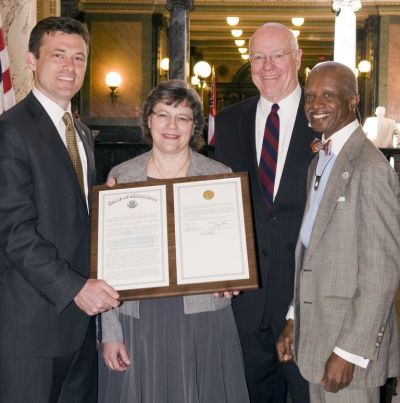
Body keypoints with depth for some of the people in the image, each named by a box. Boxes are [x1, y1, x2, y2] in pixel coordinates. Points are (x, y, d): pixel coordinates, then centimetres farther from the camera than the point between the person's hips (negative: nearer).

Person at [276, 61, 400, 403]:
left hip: (350, 339, -8)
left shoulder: (371, 168, -18)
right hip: (316, 334, 8)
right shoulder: (320, 161, 11)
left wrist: (349, 351, -18)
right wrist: (294, 320, 11)